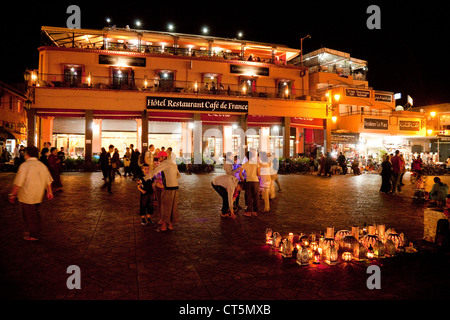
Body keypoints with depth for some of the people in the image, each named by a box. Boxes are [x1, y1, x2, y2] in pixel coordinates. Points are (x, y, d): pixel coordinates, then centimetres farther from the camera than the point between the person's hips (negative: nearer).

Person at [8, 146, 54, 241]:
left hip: (27, 196, -6)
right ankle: (36, 232, 29)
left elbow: (18, 183, -16)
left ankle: (34, 235, 14)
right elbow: (48, 181, 11)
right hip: (38, 196, 7)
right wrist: (49, 192, 20)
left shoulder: (24, 165, -14)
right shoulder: (42, 165, 6)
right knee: (35, 213, 20)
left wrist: (12, 194, -7)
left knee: (29, 216, 5)